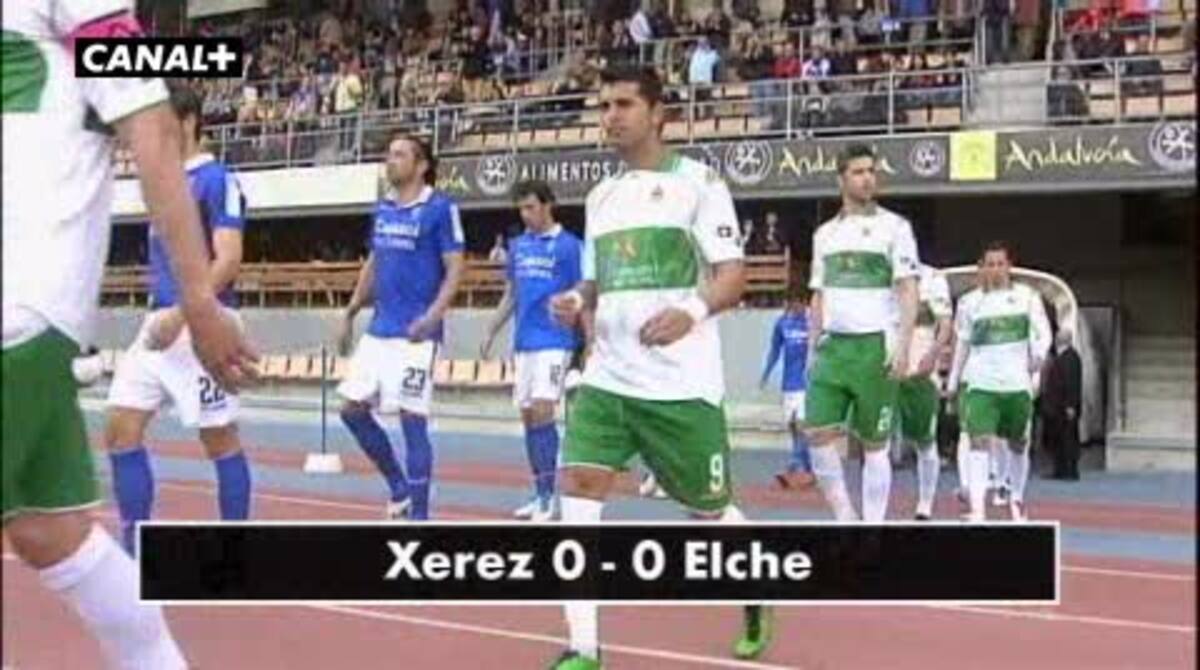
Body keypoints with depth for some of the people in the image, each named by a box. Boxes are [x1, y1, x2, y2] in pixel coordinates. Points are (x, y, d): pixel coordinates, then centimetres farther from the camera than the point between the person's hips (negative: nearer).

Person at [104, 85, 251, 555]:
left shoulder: (217, 180, -9)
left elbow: (229, 261, -18)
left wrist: (181, 313, -26)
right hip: (159, 323, 8)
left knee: (220, 440, 1)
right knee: (121, 431, 2)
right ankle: (135, 552, 9)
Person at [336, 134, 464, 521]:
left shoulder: (440, 208, -8)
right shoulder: (382, 208, 12)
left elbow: (455, 270, -11)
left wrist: (433, 315, -25)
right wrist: (350, 315, 18)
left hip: (415, 334, -7)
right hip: (378, 330, 7)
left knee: (412, 420, -5)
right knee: (352, 409, 7)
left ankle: (418, 514, 5)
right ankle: (399, 487, 24)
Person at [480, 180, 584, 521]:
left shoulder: (569, 246, -6)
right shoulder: (518, 245, 12)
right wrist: (490, 333, 17)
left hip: (555, 342, -7)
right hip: (523, 342, 7)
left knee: (542, 411, -14)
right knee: (528, 415, 8)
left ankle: (547, 495, -7)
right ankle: (541, 492, 17)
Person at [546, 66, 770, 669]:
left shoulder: (697, 181, -3)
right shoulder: (601, 196, 15)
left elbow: (733, 273, -9)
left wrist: (692, 311, -28)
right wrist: (577, 301, 1)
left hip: (682, 383, -5)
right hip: (607, 377, 5)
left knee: (710, 509, 9)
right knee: (576, 492, -13)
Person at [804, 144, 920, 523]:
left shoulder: (893, 227, -1)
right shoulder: (825, 234, 14)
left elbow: (908, 290, -7)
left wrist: (903, 347, -16)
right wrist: (812, 348, 13)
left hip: (875, 346, -4)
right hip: (832, 346, 4)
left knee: (874, 443, 1)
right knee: (818, 434, -5)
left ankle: (873, 529, 8)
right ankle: (845, 518, 8)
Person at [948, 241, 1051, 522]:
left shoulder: (1027, 296, 5)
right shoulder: (969, 302, 7)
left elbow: (1043, 331, -1)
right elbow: (962, 345, 14)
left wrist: (1038, 354, -21)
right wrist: (953, 384, 13)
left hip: (1017, 383, 1)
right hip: (981, 384, -1)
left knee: (1018, 445, 13)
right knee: (980, 442, -16)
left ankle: (1017, 499, 36)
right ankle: (977, 510, -22)